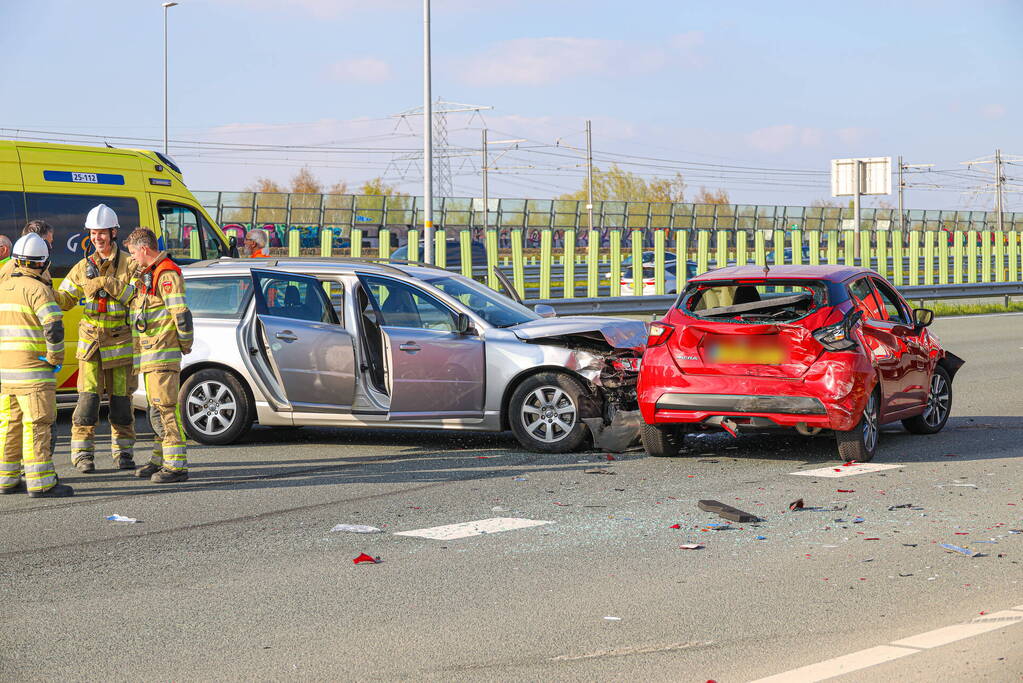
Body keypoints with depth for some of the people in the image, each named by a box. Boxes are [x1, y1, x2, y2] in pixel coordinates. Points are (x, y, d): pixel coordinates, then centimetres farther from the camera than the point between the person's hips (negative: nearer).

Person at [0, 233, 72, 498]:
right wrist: (56, 358, -8)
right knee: (37, 424, -7)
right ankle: (41, 483, -9)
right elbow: (54, 327, -20)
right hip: (32, 370, -7)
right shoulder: (37, 289, -11)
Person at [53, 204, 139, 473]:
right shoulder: (83, 267, 10)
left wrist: (107, 283, -18)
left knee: (121, 400, 4)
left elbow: (137, 296, -12)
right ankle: (83, 454, -2)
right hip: (90, 342, 1)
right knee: (88, 397, -7)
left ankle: (123, 452, 16)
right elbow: (64, 299, 8)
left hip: (121, 342, -1)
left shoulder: (129, 264, 1)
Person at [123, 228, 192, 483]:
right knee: (156, 410, 15)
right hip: (149, 356, 10)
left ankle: (177, 465, -14)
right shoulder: (147, 275, 20)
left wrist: (186, 344, -11)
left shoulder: (167, 274, -13)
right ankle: (161, 460, 24)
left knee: (166, 408, -13)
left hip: (164, 354, -10)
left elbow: (181, 313, -19)